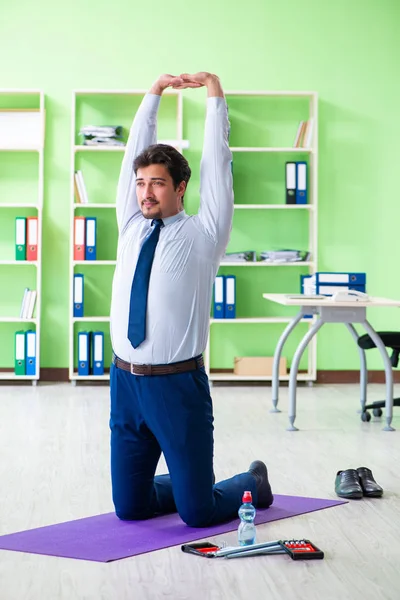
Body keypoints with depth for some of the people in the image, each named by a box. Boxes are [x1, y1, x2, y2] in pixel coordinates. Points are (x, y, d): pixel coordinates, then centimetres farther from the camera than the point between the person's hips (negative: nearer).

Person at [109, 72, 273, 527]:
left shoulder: (202, 233, -1)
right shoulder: (132, 226, 10)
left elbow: (215, 160, -3)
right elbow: (135, 149, 12)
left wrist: (215, 93, 2)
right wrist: (154, 93, 11)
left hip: (177, 385, -5)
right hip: (126, 382, 5)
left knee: (198, 513, 1)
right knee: (129, 508, 9)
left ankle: (252, 483, 32)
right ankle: (187, 484, 38)